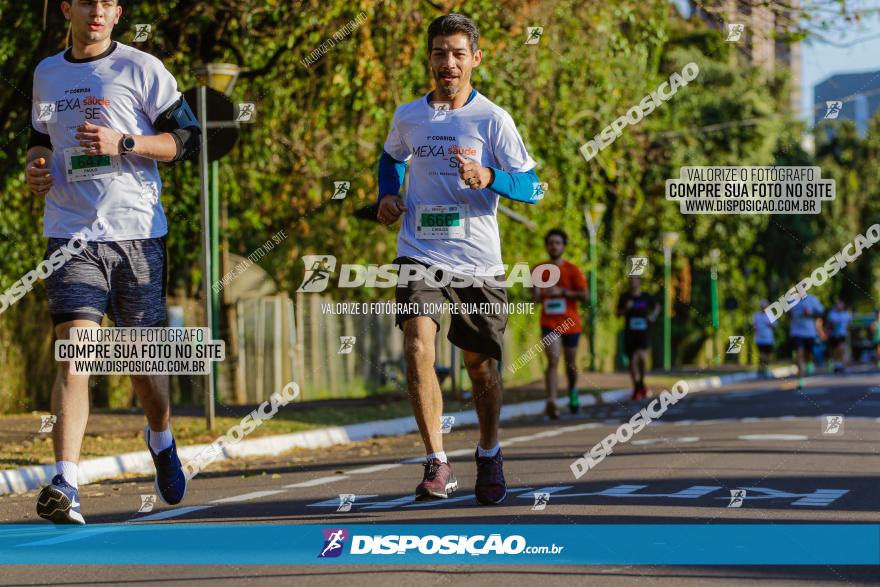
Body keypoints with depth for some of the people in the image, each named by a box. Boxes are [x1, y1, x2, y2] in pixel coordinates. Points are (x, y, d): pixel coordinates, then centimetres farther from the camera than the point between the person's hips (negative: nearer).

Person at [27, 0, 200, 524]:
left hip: (137, 231, -1)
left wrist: (123, 144, -14)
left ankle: (161, 439, 41)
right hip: (71, 232, 1)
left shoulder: (141, 69, 1)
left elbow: (187, 138, -1)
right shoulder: (47, 74, 14)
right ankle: (66, 485, -21)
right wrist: (36, 167, 6)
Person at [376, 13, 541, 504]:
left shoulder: (492, 119, -3)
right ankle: (438, 464, -13)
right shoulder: (408, 117, 7)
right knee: (418, 348, -20)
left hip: (477, 261, -1)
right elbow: (392, 157, 29)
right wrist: (388, 196, 9)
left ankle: (489, 454, 35)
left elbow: (532, 187, -5)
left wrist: (489, 178, -24)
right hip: (420, 255, 1)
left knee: (481, 365, 8)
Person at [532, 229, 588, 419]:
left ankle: (572, 391, 45)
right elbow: (536, 296, 17)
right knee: (553, 361, -18)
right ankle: (551, 402, -29)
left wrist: (562, 292, -22)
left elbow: (584, 295, -10)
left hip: (570, 323, 0)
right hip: (549, 323, 0)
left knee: (570, 363, 14)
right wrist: (537, 294, -8)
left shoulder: (572, 269, -3)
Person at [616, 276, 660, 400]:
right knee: (632, 360, 5)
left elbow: (657, 305, 24)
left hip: (644, 332, -1)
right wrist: (626, 308, -15)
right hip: (629, 333, 2)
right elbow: (618, 313, 3)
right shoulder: (625, 297, 4)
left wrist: (654, 315, 6)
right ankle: (636, 388, 21)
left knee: (642, 356, -23)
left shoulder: (646, 297, 4)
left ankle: (641, 382, 0)